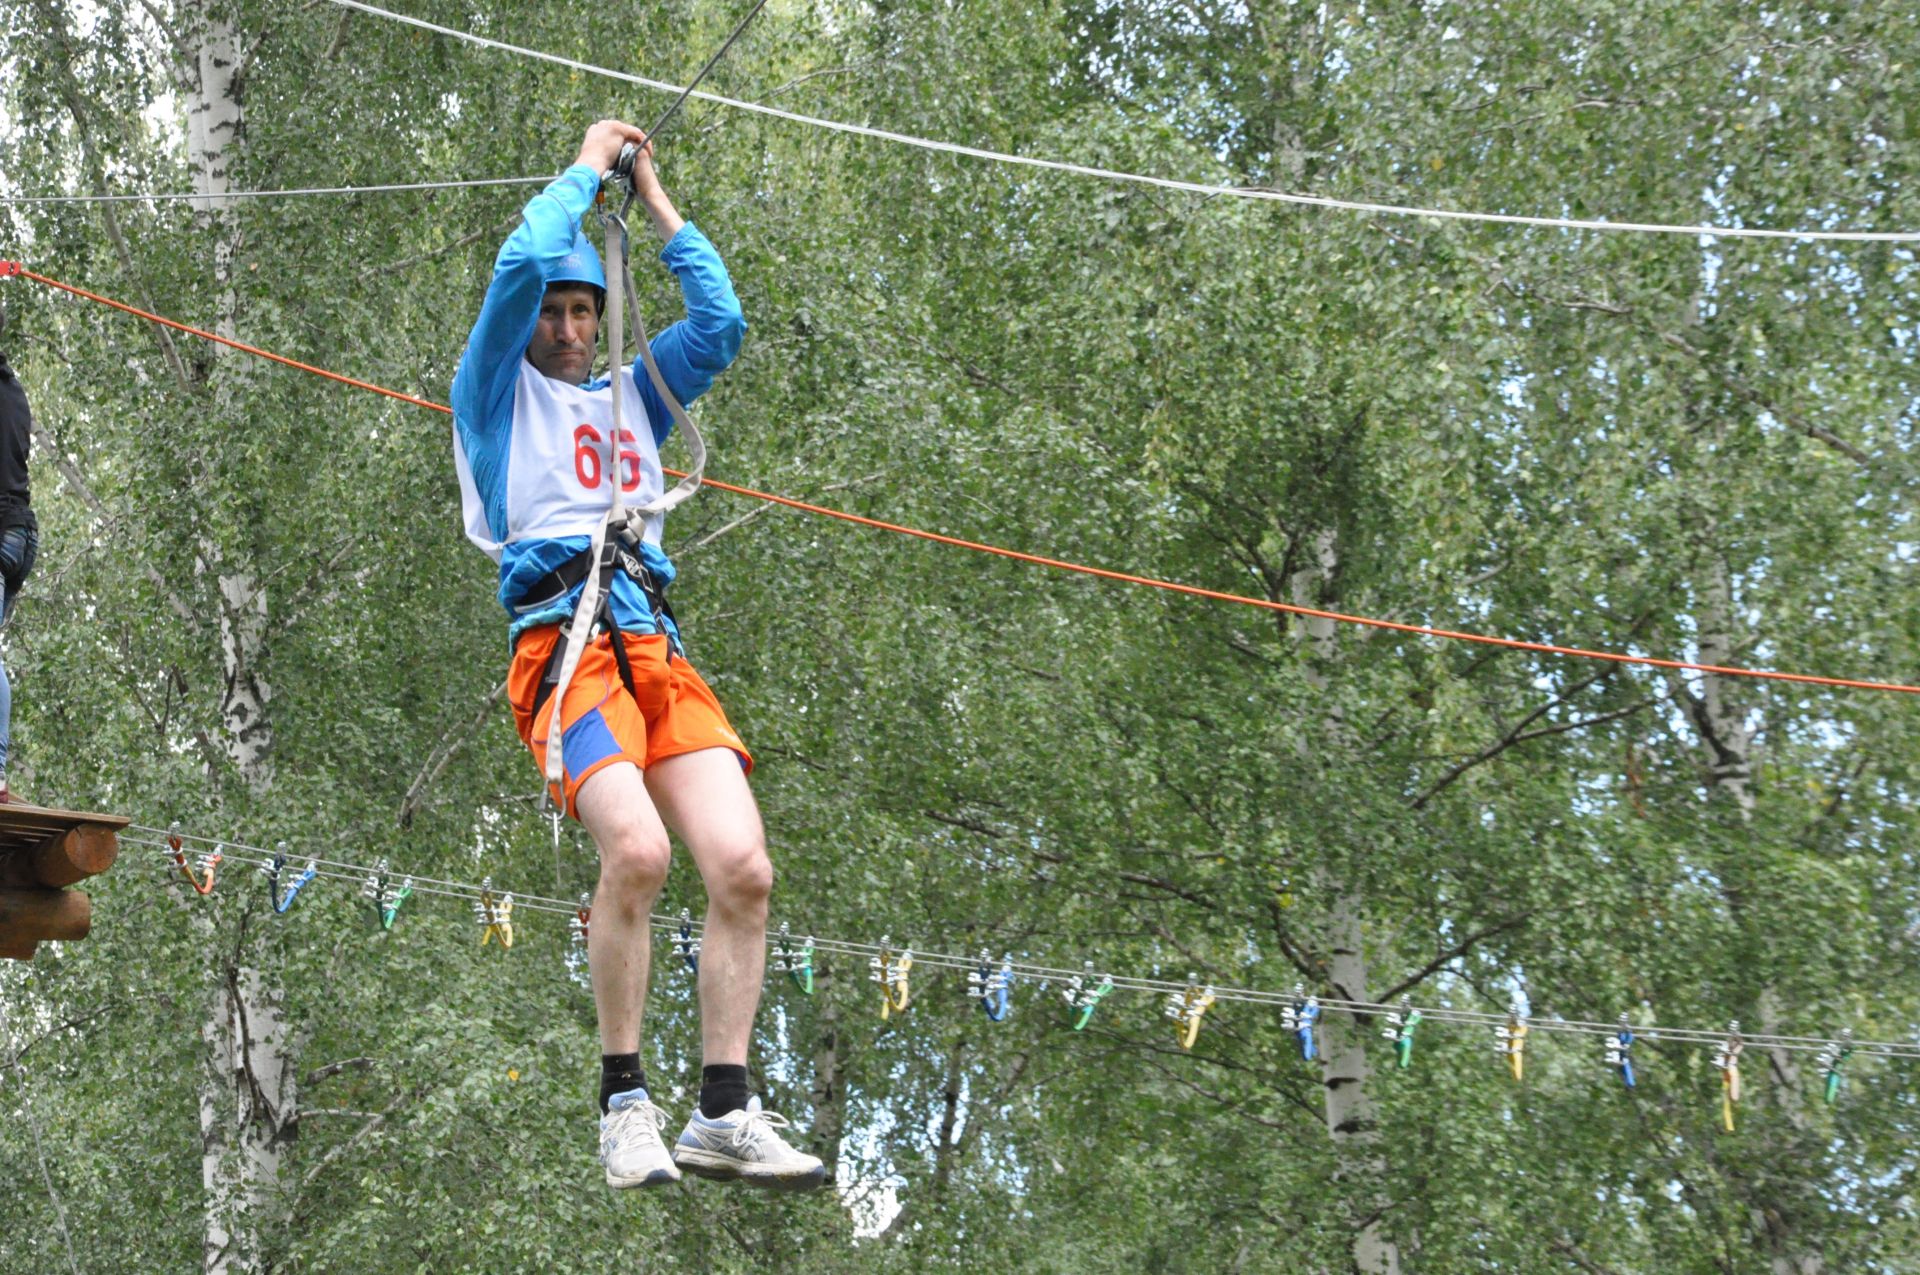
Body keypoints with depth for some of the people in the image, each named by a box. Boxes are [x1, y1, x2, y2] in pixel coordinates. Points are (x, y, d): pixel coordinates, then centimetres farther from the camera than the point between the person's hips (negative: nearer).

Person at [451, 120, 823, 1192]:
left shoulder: (631, 397, 30)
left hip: (659, 647, 5)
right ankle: (625, 1101, -15)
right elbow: (523, 266, 2)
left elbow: (722, 321, 20)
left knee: (743, 866, -14)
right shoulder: (496, 392, 16)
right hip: (563, 640, -5)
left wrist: (656, 200, 26)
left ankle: (725, 1113, -9)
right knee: (636, 850, -28)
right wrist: (589, 165, 15)